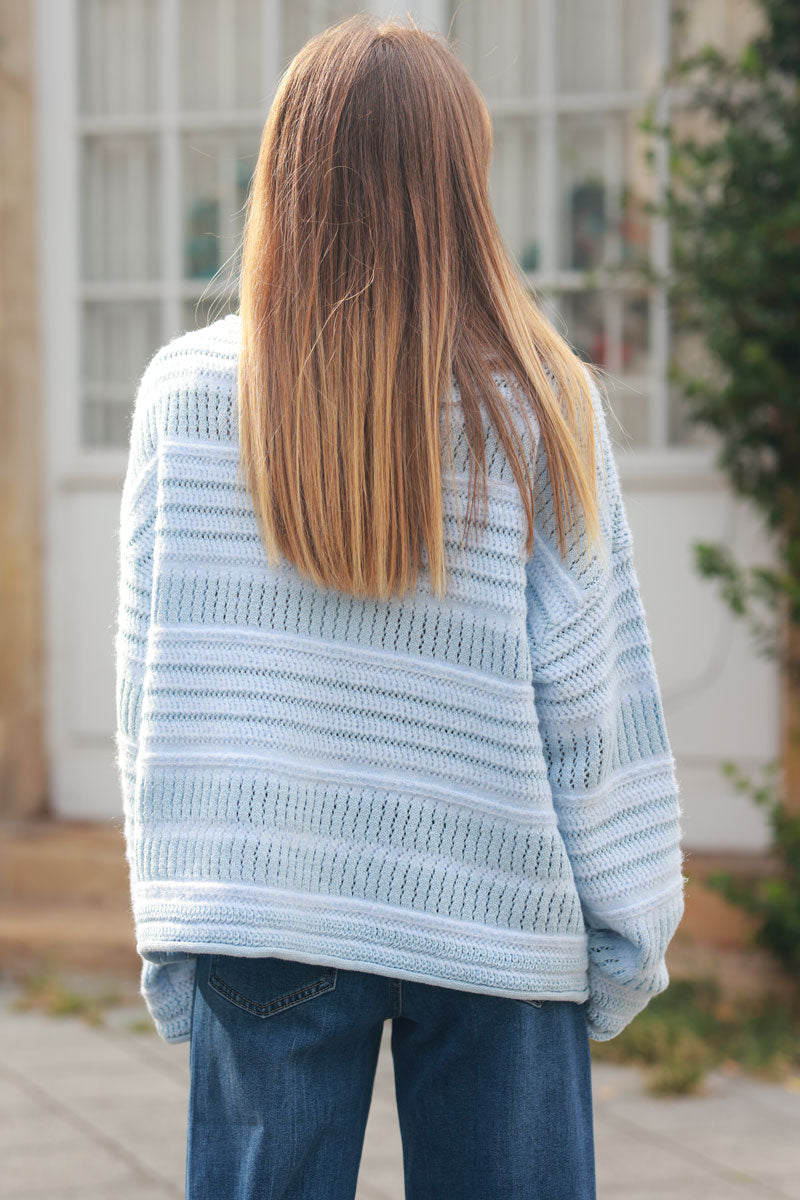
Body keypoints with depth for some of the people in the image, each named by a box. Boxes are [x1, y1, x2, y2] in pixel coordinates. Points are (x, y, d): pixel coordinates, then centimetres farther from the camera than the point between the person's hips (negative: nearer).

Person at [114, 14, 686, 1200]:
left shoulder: (185, 389, -3)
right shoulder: (542, 403, -7)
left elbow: (150, 683, 1)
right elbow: (592, 694, -4)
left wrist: (169, 923, 10)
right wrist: (629, 924, 6)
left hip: (262, 912, 1)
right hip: (494, 918, -1)